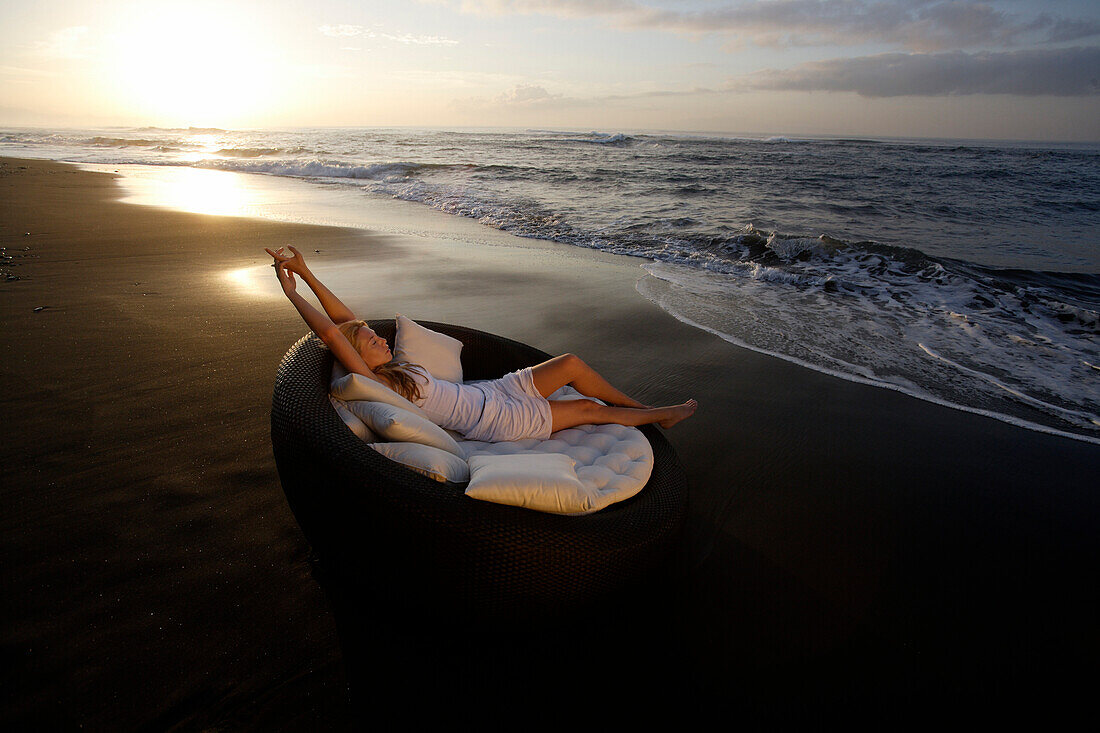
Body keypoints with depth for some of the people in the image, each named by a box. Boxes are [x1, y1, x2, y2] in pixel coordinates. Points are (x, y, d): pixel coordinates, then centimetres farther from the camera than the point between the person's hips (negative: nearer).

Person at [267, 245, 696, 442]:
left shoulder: (386, 370, 2)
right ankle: (660, 415, 25)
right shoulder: (374, 385, -22)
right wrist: (291, 291, -27)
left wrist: (306, 273, -4)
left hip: (492, 393, 9)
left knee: (571, 364, 7)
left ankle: (644, 409, 25)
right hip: (500, 420, -9)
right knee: (589, 409, 2)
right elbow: (330, 331, -32)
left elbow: (345, 317, 2)